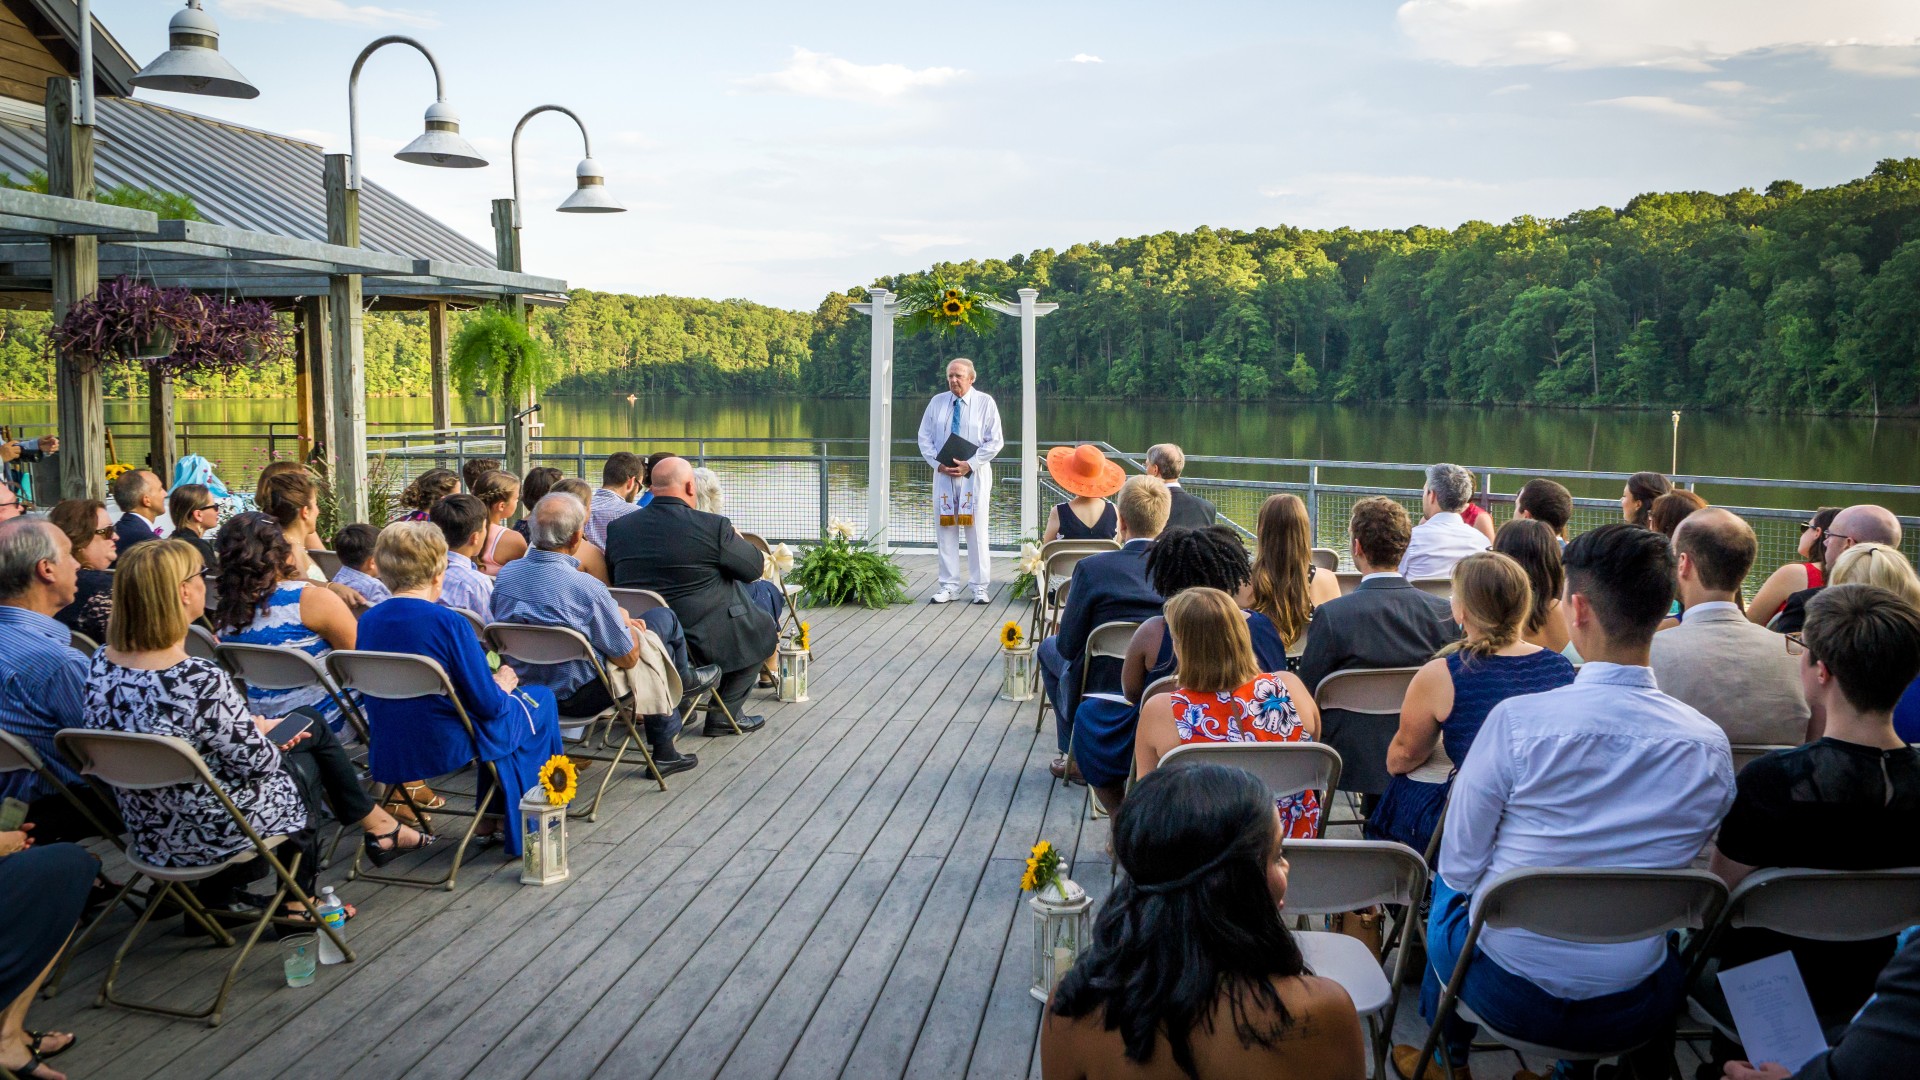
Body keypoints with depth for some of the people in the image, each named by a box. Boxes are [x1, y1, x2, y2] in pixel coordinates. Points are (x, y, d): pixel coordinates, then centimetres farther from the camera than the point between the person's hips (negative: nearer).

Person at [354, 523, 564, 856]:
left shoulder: (367, 621, -2)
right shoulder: (447, 622, -21)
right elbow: (488, 703, -18)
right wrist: (502, 683, 6)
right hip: (450, 750, -7)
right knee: (541, 699, 20)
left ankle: (492, 816, 34)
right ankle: (516, 821, 27)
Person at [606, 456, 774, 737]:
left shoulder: (618, 528, -3)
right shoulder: (713, 526, -17)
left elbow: (612, 577, 12)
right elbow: (754, 568, -5)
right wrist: (736, 539, 15)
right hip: (701, 640, -6)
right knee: (762, 630, 21)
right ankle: (725, 714, 18)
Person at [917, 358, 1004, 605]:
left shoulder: (985, 402, -1)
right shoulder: (937, 402, 7)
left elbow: (995, 441, -4)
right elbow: (925, 438, 8)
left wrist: (970, 464, -14)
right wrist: (938, 464, -8)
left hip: (975, 474, -3)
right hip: (943, 474, 3)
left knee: (977, 530, -1)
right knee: (945, 529, 3)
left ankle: (980, 587, 6)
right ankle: (949, 586, 9)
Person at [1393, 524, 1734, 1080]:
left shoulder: (1518, 720, -20)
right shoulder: (1711, 747, -11)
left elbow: (1458, 866, -10)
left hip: (1507, 993, -2)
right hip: (1634, 1012, 3)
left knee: (1447, 886, 30)